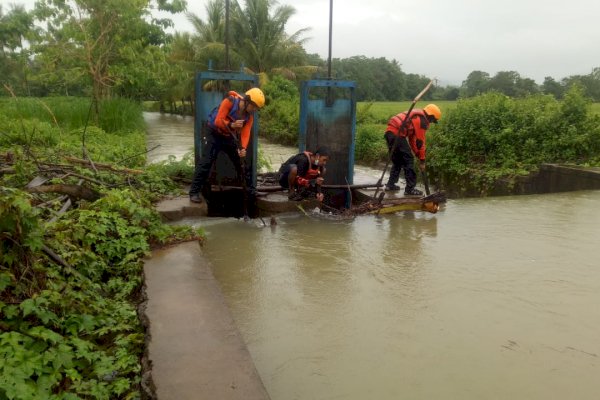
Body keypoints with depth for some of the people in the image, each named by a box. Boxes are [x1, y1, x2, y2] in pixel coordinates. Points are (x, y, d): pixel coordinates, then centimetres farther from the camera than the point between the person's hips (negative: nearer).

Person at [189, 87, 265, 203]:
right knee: (206, 162, -13)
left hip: (230, 137, 6)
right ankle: (194, 192, -10)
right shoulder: (229, 102, -24)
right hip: (214, 133, -5)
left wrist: (243, 148, -33)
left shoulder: (250, 115, -9)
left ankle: (249, 188, 20)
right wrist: (231, 125, -45)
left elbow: (246, 133, -15)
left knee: (241, 161, 6)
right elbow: (218, 121, -28)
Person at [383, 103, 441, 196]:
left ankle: (390, 184, 25)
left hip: (389, 132, 9)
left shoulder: (416, 116, 26)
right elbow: (420, 142, -3)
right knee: (408, 160, -1)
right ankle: (410, 189, 1)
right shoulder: (422, 120, -3)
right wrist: (422, 161, 4)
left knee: (397, 160, 22)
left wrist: (417, 154, 28)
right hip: (397, 134, -9)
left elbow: (412, 138, 29)